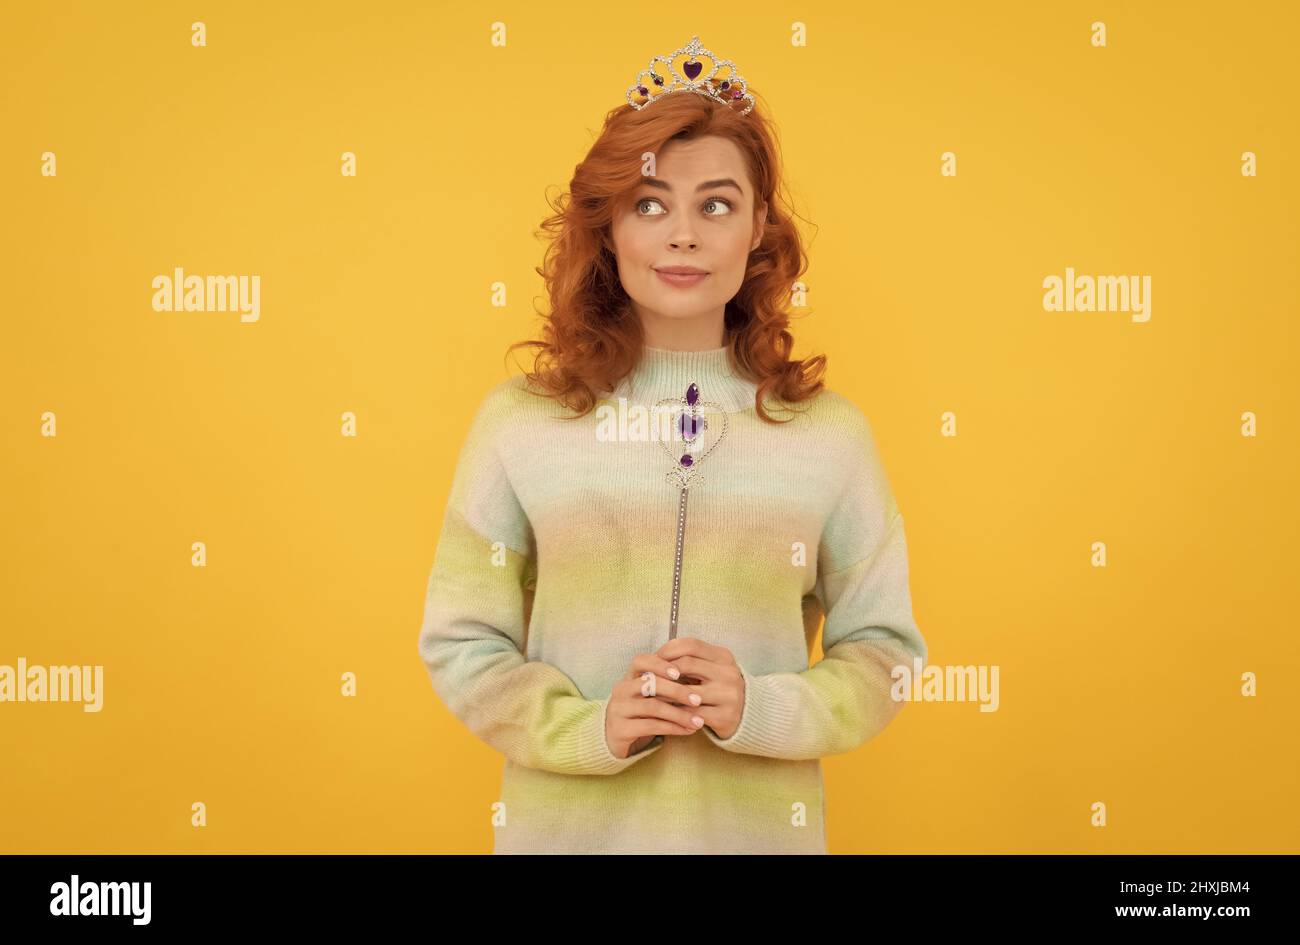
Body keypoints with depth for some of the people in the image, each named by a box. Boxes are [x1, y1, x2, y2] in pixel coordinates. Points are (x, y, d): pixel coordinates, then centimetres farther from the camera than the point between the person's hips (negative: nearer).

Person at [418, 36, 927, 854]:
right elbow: (461, 644, -2)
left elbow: (882, 650, 1)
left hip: (761, 824, 1)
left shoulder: (830, 432, -4)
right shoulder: (517, 421, -6)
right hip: (566, 822, 0)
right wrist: (590, 727, -16)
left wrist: (763, 710, -16)